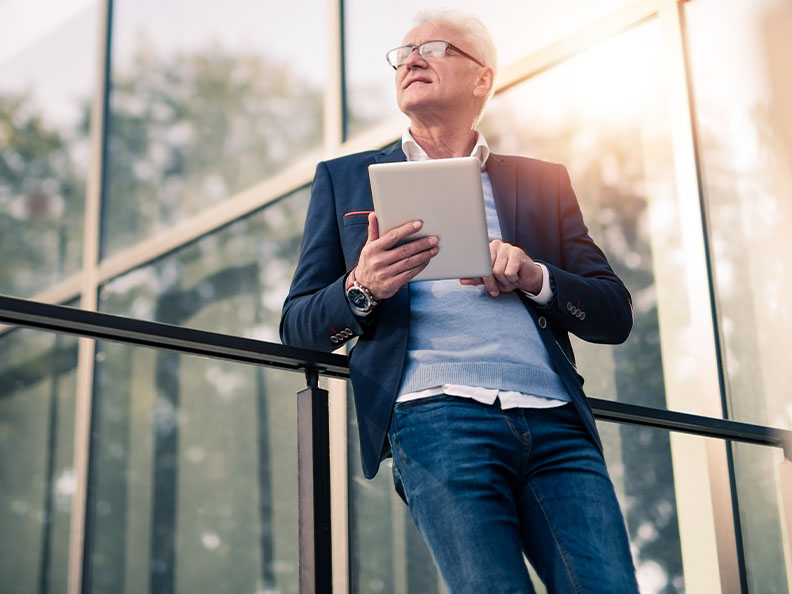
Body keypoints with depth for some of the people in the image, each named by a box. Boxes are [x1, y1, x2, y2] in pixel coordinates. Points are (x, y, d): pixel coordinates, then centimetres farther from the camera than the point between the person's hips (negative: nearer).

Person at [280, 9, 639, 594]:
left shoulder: (543, 182, 22)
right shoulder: (345, 178, 21)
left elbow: (616, 314, 15)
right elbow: (297, 326, 15)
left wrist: (534, 277, -4)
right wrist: (360, 290, -6)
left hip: (556, 423, 2)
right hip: (436, 414, -1)